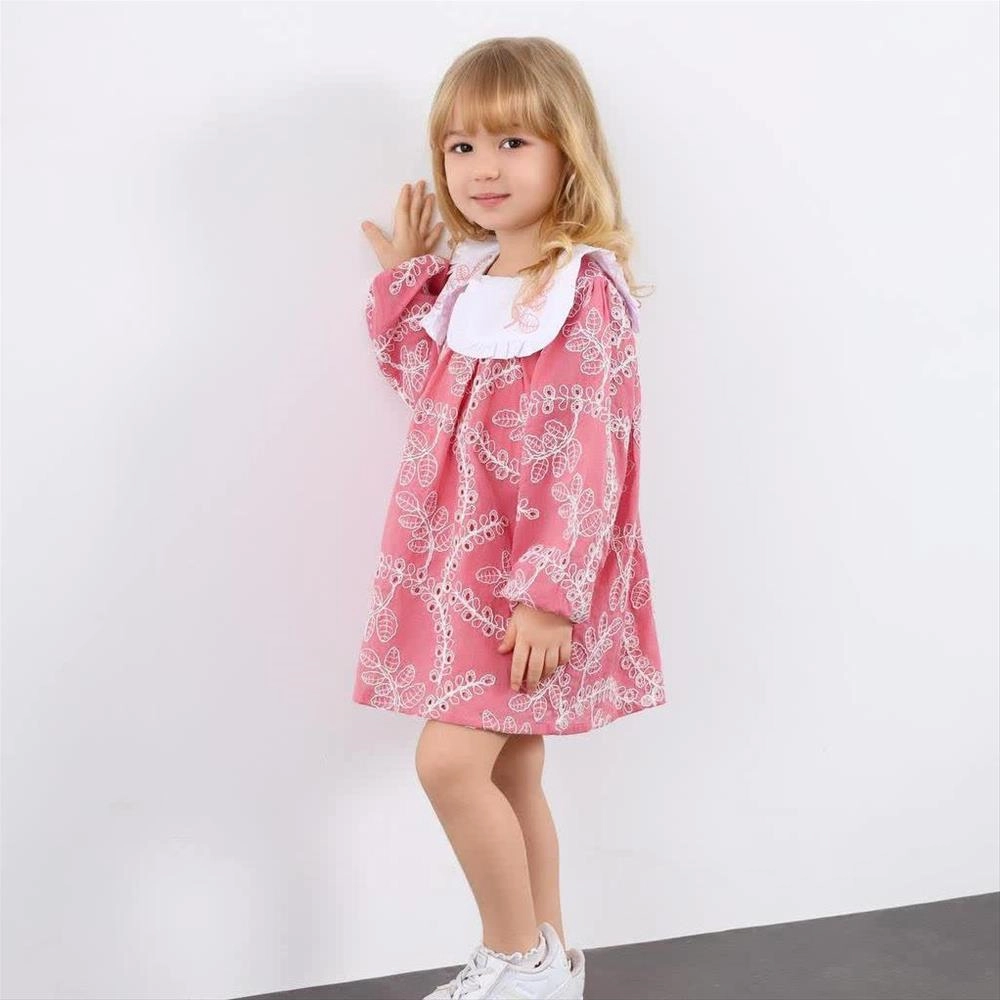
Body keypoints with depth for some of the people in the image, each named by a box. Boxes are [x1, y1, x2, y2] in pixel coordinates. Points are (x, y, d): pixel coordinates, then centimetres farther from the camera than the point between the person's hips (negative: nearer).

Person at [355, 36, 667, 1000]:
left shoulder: (587, 291, -14)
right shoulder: (462, 279, 9)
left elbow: (589, 457, -19)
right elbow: (420, 380, 23)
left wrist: (549, 591, -22)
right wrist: (402, 278, 14)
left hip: (530, 579, -8)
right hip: (458, 569, 8)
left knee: (451, 760, -12)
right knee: (509, 769, 14)